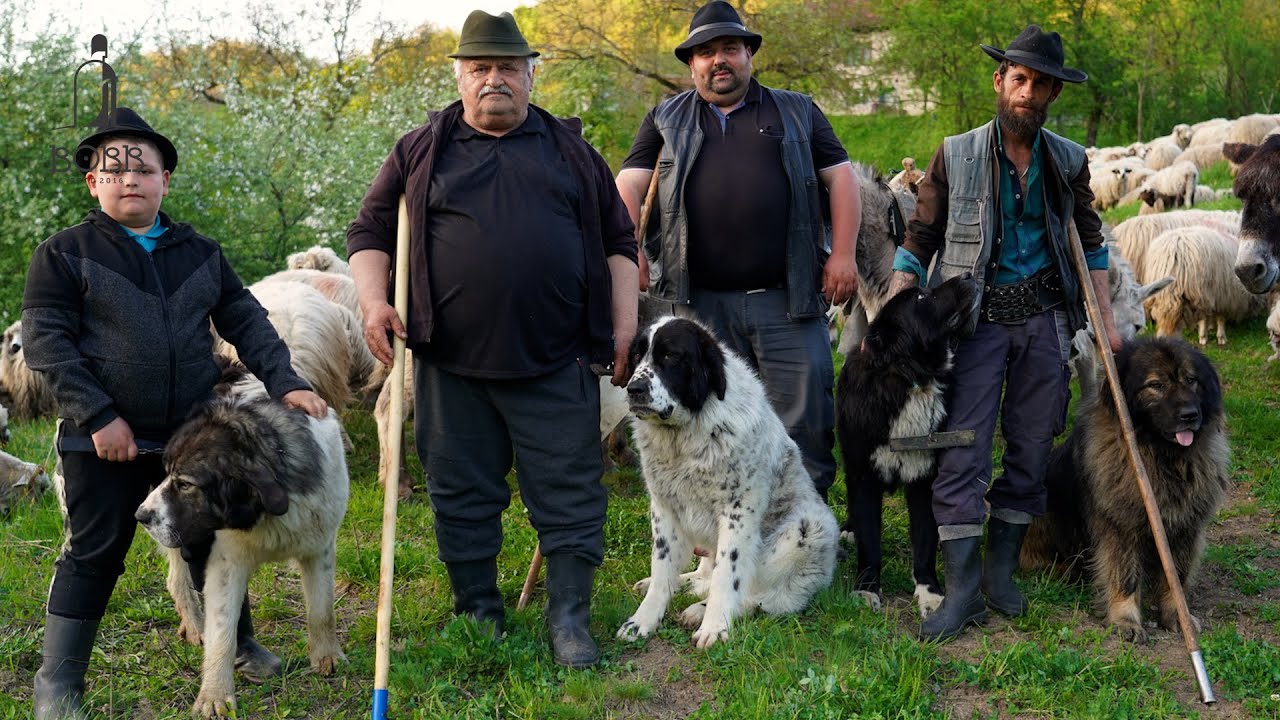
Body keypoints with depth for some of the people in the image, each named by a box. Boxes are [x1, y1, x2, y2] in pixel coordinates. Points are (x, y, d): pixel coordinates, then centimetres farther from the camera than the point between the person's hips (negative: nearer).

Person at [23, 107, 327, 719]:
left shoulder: (200, 253, 9)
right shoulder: (63, 254, -3)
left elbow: (246, 322, 7)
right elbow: (46, 341, -9)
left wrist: (285, 382, -6)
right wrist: (98, 416, -16)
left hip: (196, 435, 4)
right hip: (104, 439, -3)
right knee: (93, 553, 3)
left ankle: (236, 641, 34)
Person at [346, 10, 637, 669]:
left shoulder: (570, 150, 12)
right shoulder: (420, 152, 9)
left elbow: (618, 241, 14)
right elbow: (370, 231, 11)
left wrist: (624, 326, 5)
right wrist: (373, 300, -6)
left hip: (557, 365, 0)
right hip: (452, 366, 0)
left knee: (569, 494, 1)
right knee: (462, 497, 9)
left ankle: (570, 620, 12)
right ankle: (479, 616, 24)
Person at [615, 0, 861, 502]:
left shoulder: (796, 112, 14)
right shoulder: (665, 121, 15)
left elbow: (840, 178, 10)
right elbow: (628, 188, 6)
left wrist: (843, 255, -1)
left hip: (788, 299, 0)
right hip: (701, 302, 1)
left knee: (806, 419, -1)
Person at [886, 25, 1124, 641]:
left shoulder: (1068, 161, 8)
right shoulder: (955, 156, 0)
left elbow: (1088, 240, 16)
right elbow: (920, 240, 2)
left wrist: (1105, 319, 9)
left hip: (1044, 315, 3)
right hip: (977, 315, -3)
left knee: (1031, 447, 6)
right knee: (961, 450, -9)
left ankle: (1002, 571, 18)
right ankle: (963, 588, -5)